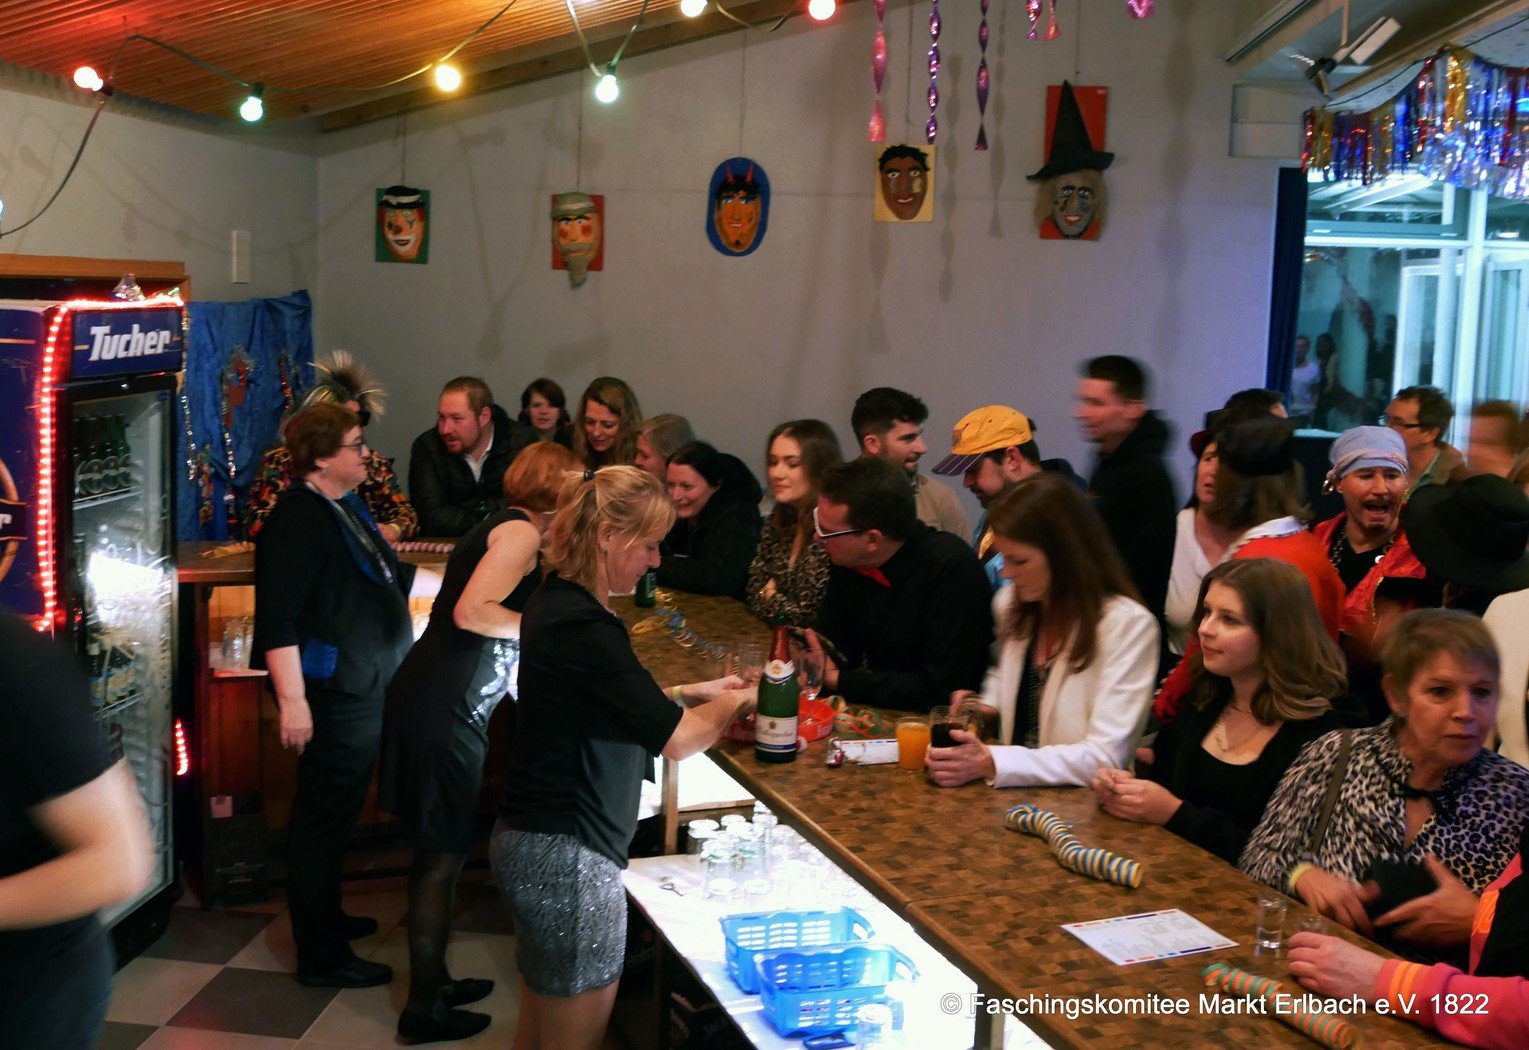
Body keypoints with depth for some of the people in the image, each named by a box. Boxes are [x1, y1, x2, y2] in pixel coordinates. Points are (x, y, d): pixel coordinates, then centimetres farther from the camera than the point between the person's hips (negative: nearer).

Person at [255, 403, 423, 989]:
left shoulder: (347, 508, 13)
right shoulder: (298, 521, -19)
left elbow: (386, 582, 26)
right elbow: (277, 620, -24)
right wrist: (292, 700, -27)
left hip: (367, 692, 10)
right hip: (333, 695, -10)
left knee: (338, 814, 22)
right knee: (322, 818, -1)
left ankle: (326, 917, 38)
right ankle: (321, 957, 9)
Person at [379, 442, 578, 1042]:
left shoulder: (499, 527, 19)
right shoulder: (521, 531, -10)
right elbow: (471, 612, -22)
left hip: (427, 697, 10)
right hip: (444, 709, -10)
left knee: (437, 850, 18)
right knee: (444, 854, -1)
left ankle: (432, 979, 30)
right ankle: (423, 1009, 8)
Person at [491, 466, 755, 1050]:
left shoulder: (556, 601, 7)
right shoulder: (582, 627, -23)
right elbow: (675, 740, -19)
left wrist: (691, 694, 11)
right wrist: (733, 702, -2)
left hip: (530, 843, 10)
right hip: (569, 858, -10)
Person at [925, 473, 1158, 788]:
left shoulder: (1127, 624, -14)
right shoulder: (1009, 605, 7)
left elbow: (1105, 757, -18)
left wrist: (991, 763, -26)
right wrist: (985, 706, 5)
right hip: (1015, 795, 6)